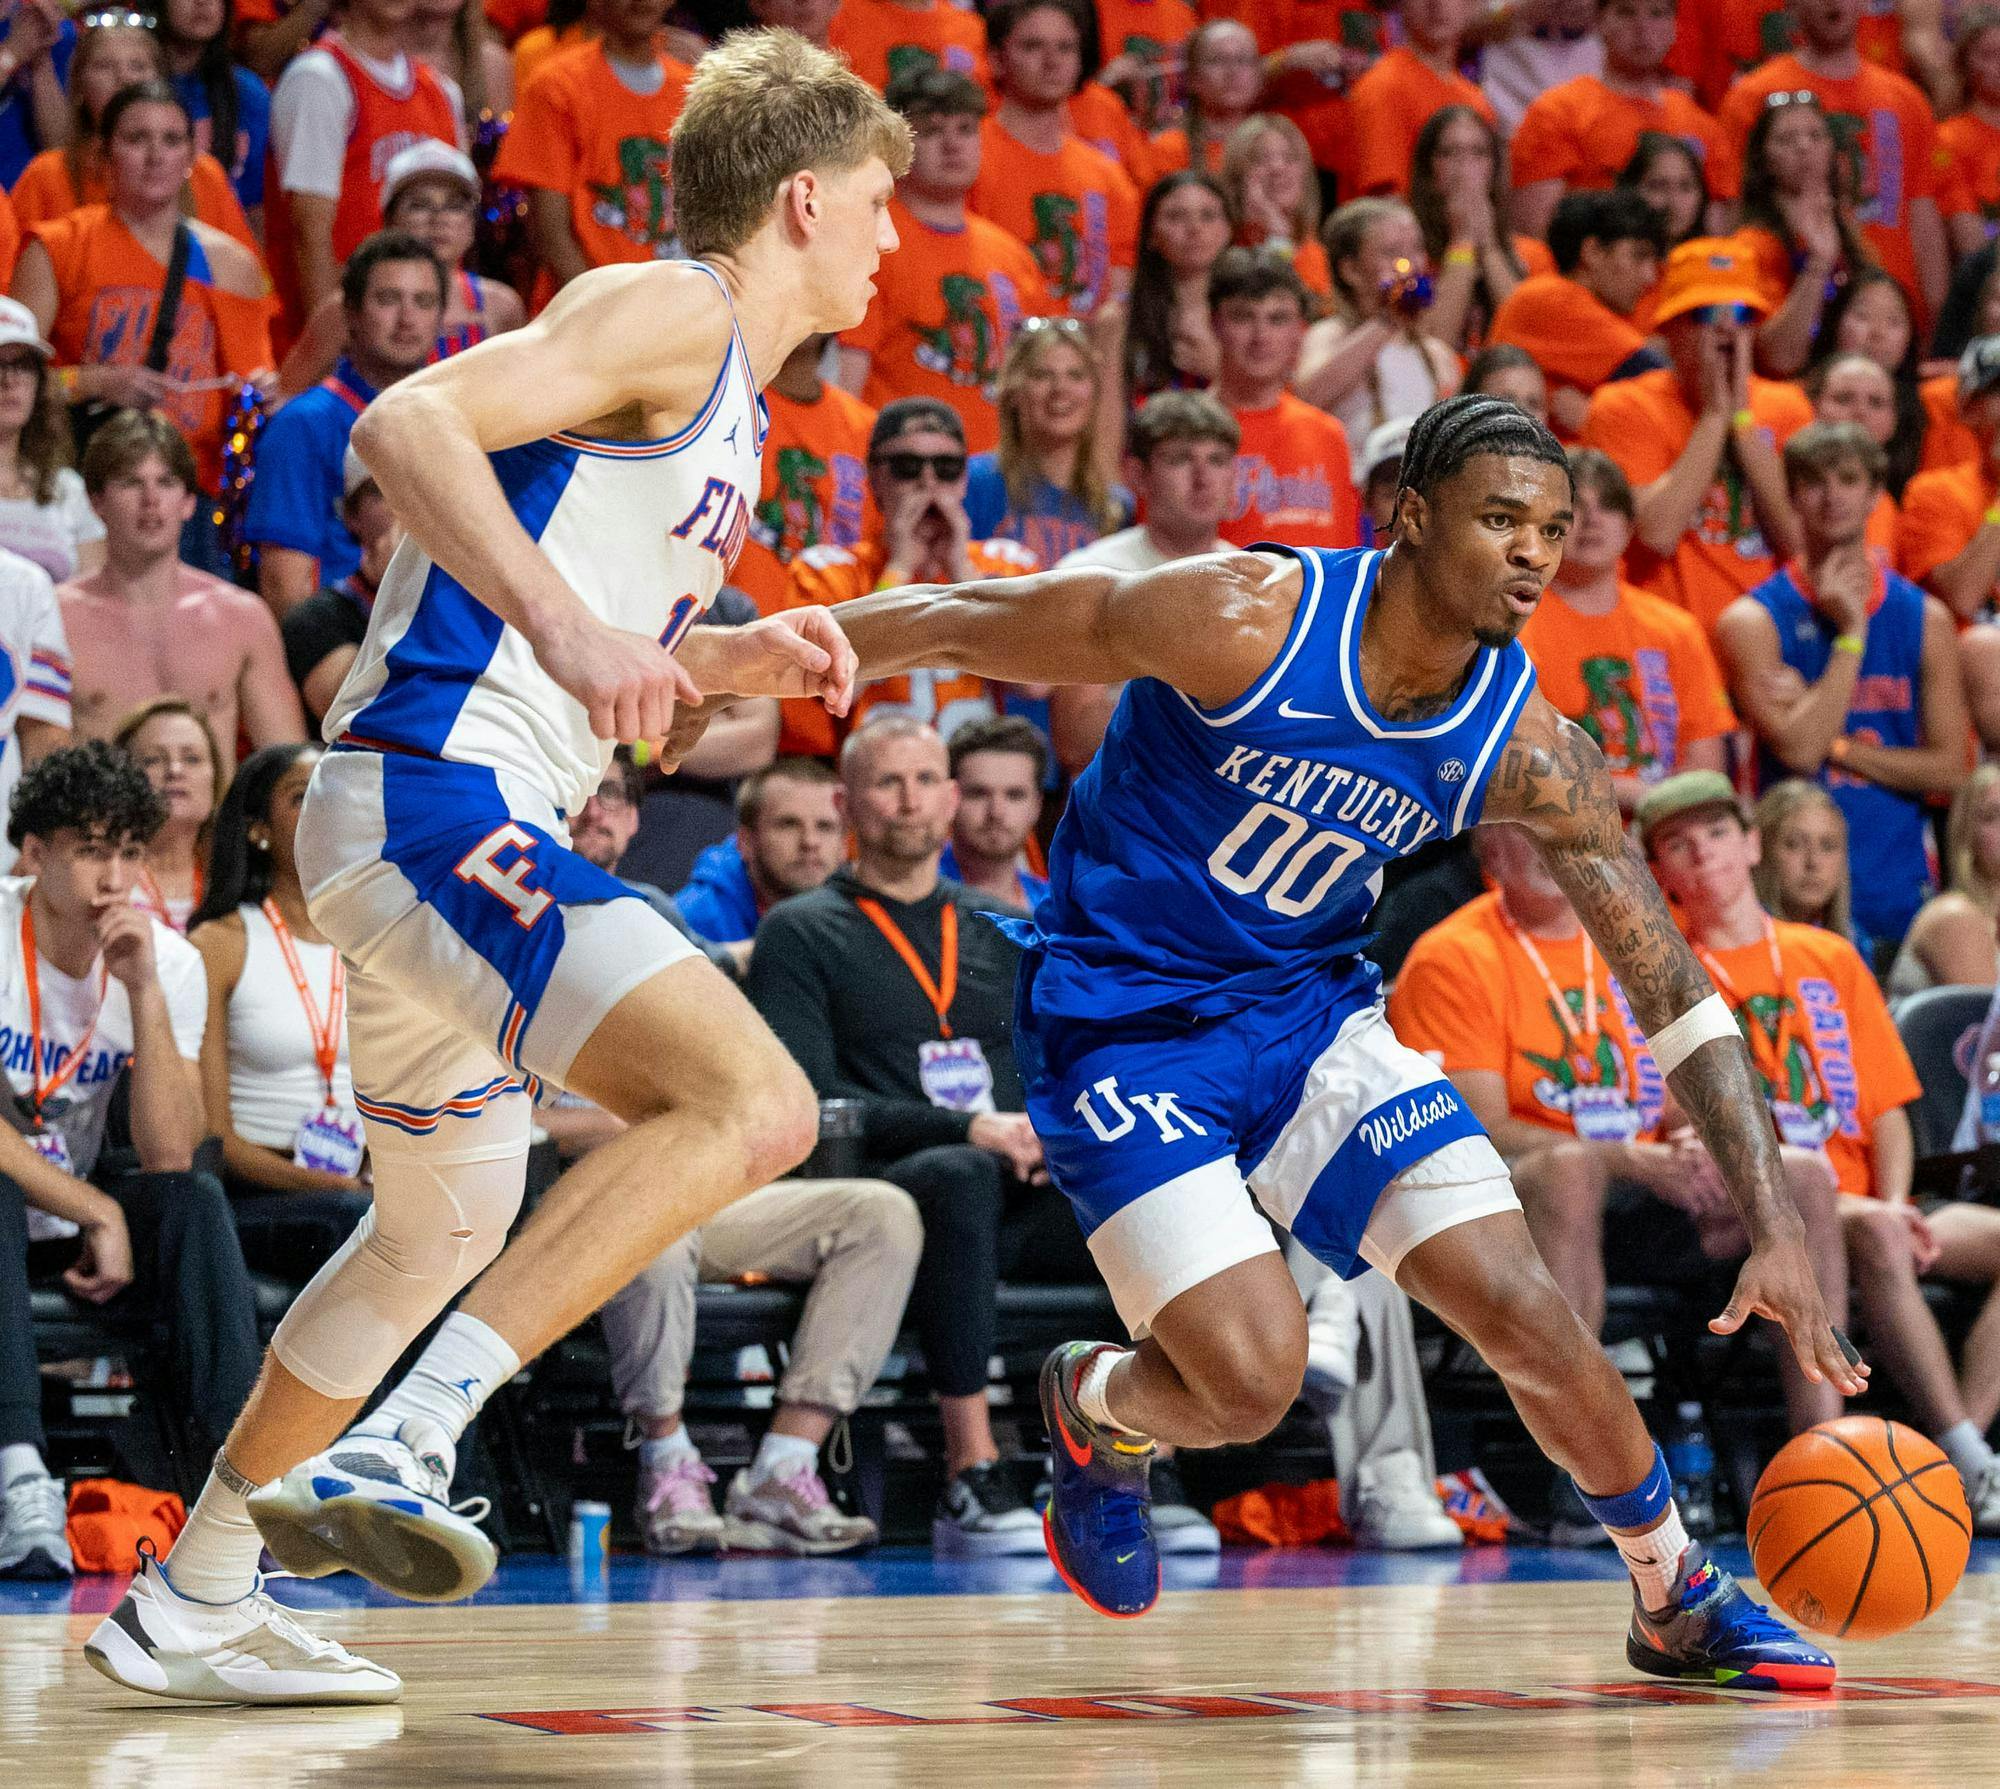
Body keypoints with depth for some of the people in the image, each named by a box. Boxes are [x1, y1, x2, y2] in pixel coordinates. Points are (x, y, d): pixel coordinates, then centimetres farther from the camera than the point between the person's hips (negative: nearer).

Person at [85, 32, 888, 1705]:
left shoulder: (723, 404, 24)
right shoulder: (666, 313, -6)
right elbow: (412, 422, -21)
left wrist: (741, 660, 16)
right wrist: (566, 626, -31)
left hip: (470, 829, 11)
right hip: (432, 800, -11)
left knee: (447, 1229, 24)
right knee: (755, 1099, -24)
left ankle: (191, 1602, 34)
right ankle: (401, 1442, -29)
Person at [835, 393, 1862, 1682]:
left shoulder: (1532, 751, -11)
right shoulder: (1245, 620, -24)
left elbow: (1674, 989, -7)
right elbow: (960, 625, -15)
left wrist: (1778, 1226, -15)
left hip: (1306, 1006, 5)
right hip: (1120, 1024, -4)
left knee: (1525, 1306, -6)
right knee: (1256, 1372, -19)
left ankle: (1683, 1603, 17)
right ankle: (1097, 1408, 18)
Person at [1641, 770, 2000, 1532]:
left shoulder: (1831, 959, 20)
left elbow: (1887, 1107, 16)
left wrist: (1894, 1202, -6)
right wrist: (1854, 1208, -16)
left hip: (1866, 1204, 6)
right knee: (1873, 1236, -36)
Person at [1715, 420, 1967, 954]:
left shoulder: (1925, 619, 9)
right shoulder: (1754, 620, -1)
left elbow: (1948, 770, 4)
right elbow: (1799, 749, -14)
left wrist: (1834, 745, -6)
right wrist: (1850, 632, -10)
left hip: (1901, 889, 3)